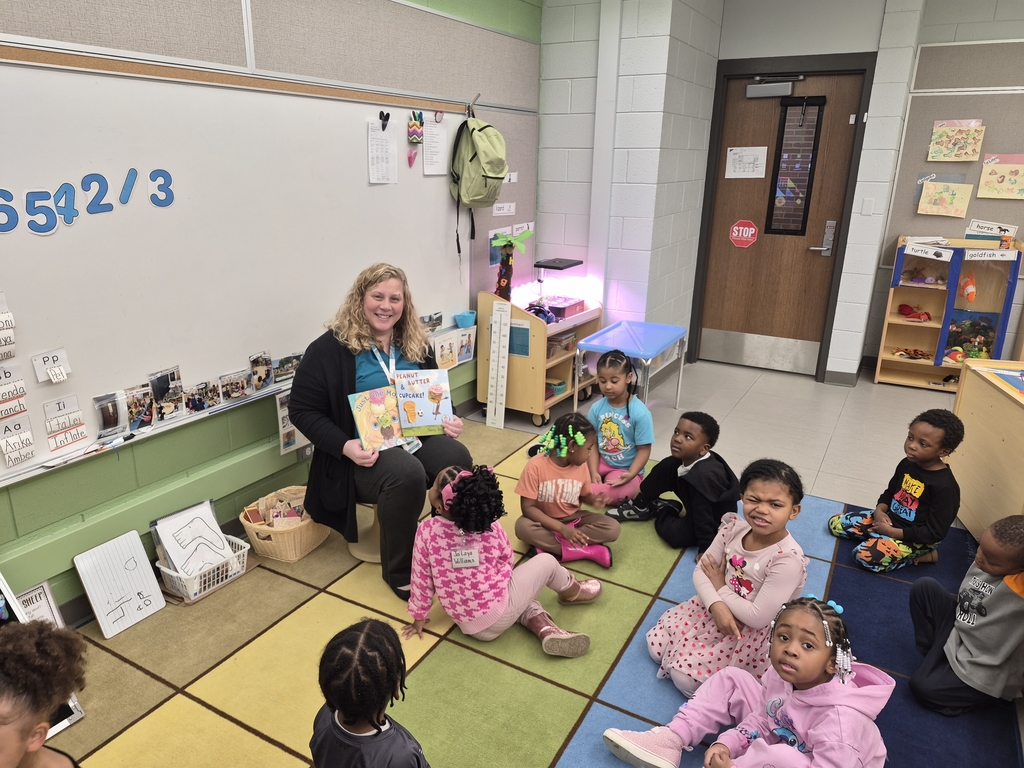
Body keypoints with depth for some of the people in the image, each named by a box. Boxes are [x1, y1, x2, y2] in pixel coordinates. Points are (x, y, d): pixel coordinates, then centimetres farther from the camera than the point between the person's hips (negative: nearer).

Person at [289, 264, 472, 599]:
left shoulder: (415, 344, 12)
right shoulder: (330, 349, -5)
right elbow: (302, 410, -6)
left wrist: (448, 421, 1)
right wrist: (345, 446, -20)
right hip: (364, 452, -5)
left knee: (458, 458, -26)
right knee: (407, 474, -35)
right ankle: (398, 572, -13)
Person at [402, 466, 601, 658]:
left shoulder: (427, 530, -15)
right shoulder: (492, 529, -14)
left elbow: (421, 579, -5)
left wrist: (419, 618, 10)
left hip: (468, 625, 3)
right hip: (498, 616, -3)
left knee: (520, 590, 28)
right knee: (546, 561, 15)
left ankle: (545, 630, 5)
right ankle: (573, 592, 42)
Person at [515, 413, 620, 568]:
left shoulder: (581, 465, -8)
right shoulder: (536, 465, -23)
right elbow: (528, 507, -22)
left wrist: (594, 500, -16)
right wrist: (561, 528, -31)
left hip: (573, 519, 4)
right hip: (546, 521, -3)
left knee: (612, 528, -19)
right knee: (523, 527, -35)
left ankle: (552, 546, -22)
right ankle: (586, 550, -30)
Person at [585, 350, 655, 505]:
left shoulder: (640, 413, -18)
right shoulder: (597, 408, -6)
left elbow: (644, 450, -13)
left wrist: (630, 474, -26)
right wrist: (593, 472, -15)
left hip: (625, 470, -3)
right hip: (601, 462, 3)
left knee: (618, 492, -34)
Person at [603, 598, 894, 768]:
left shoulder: (840, 719, -36)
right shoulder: (782, 674, -17)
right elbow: (762, 720, -2)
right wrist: (727, 744, -21)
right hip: (781, 741, 7)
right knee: (731, 679, -3)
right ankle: (671, 740, -8)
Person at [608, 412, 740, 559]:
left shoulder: (703, 476, -38)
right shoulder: (686, 458, -15)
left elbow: (703, 514, -32)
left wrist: (705, 549, -24)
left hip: (715, 520, -8)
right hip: (695, 507, 8)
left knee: (675, 533, -26)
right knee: (666, 468, -1)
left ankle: (658, 510, 8)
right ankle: (639, 507, 12)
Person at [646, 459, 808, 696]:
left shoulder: (788, 560, -32)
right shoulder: (734, 529, -15)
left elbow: (758, 617, -29)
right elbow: (701, 570, -7)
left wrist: (721, 588, -15)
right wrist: (716, 605, -26)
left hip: (755, 632, -6)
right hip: (720, 607, 6)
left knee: (685, 678, -10)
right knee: (656, 644, 5)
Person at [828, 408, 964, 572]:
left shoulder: (944, 487, -25)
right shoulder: (907, 464, -3)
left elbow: (934, 534, -23)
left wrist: (892, 532, -19)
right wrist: (880, 510, -7)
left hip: (916, 539, -7)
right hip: (890, 519, 7)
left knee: (864, 555, -26)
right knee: (835, 523, -1)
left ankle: (922, 555, -4)